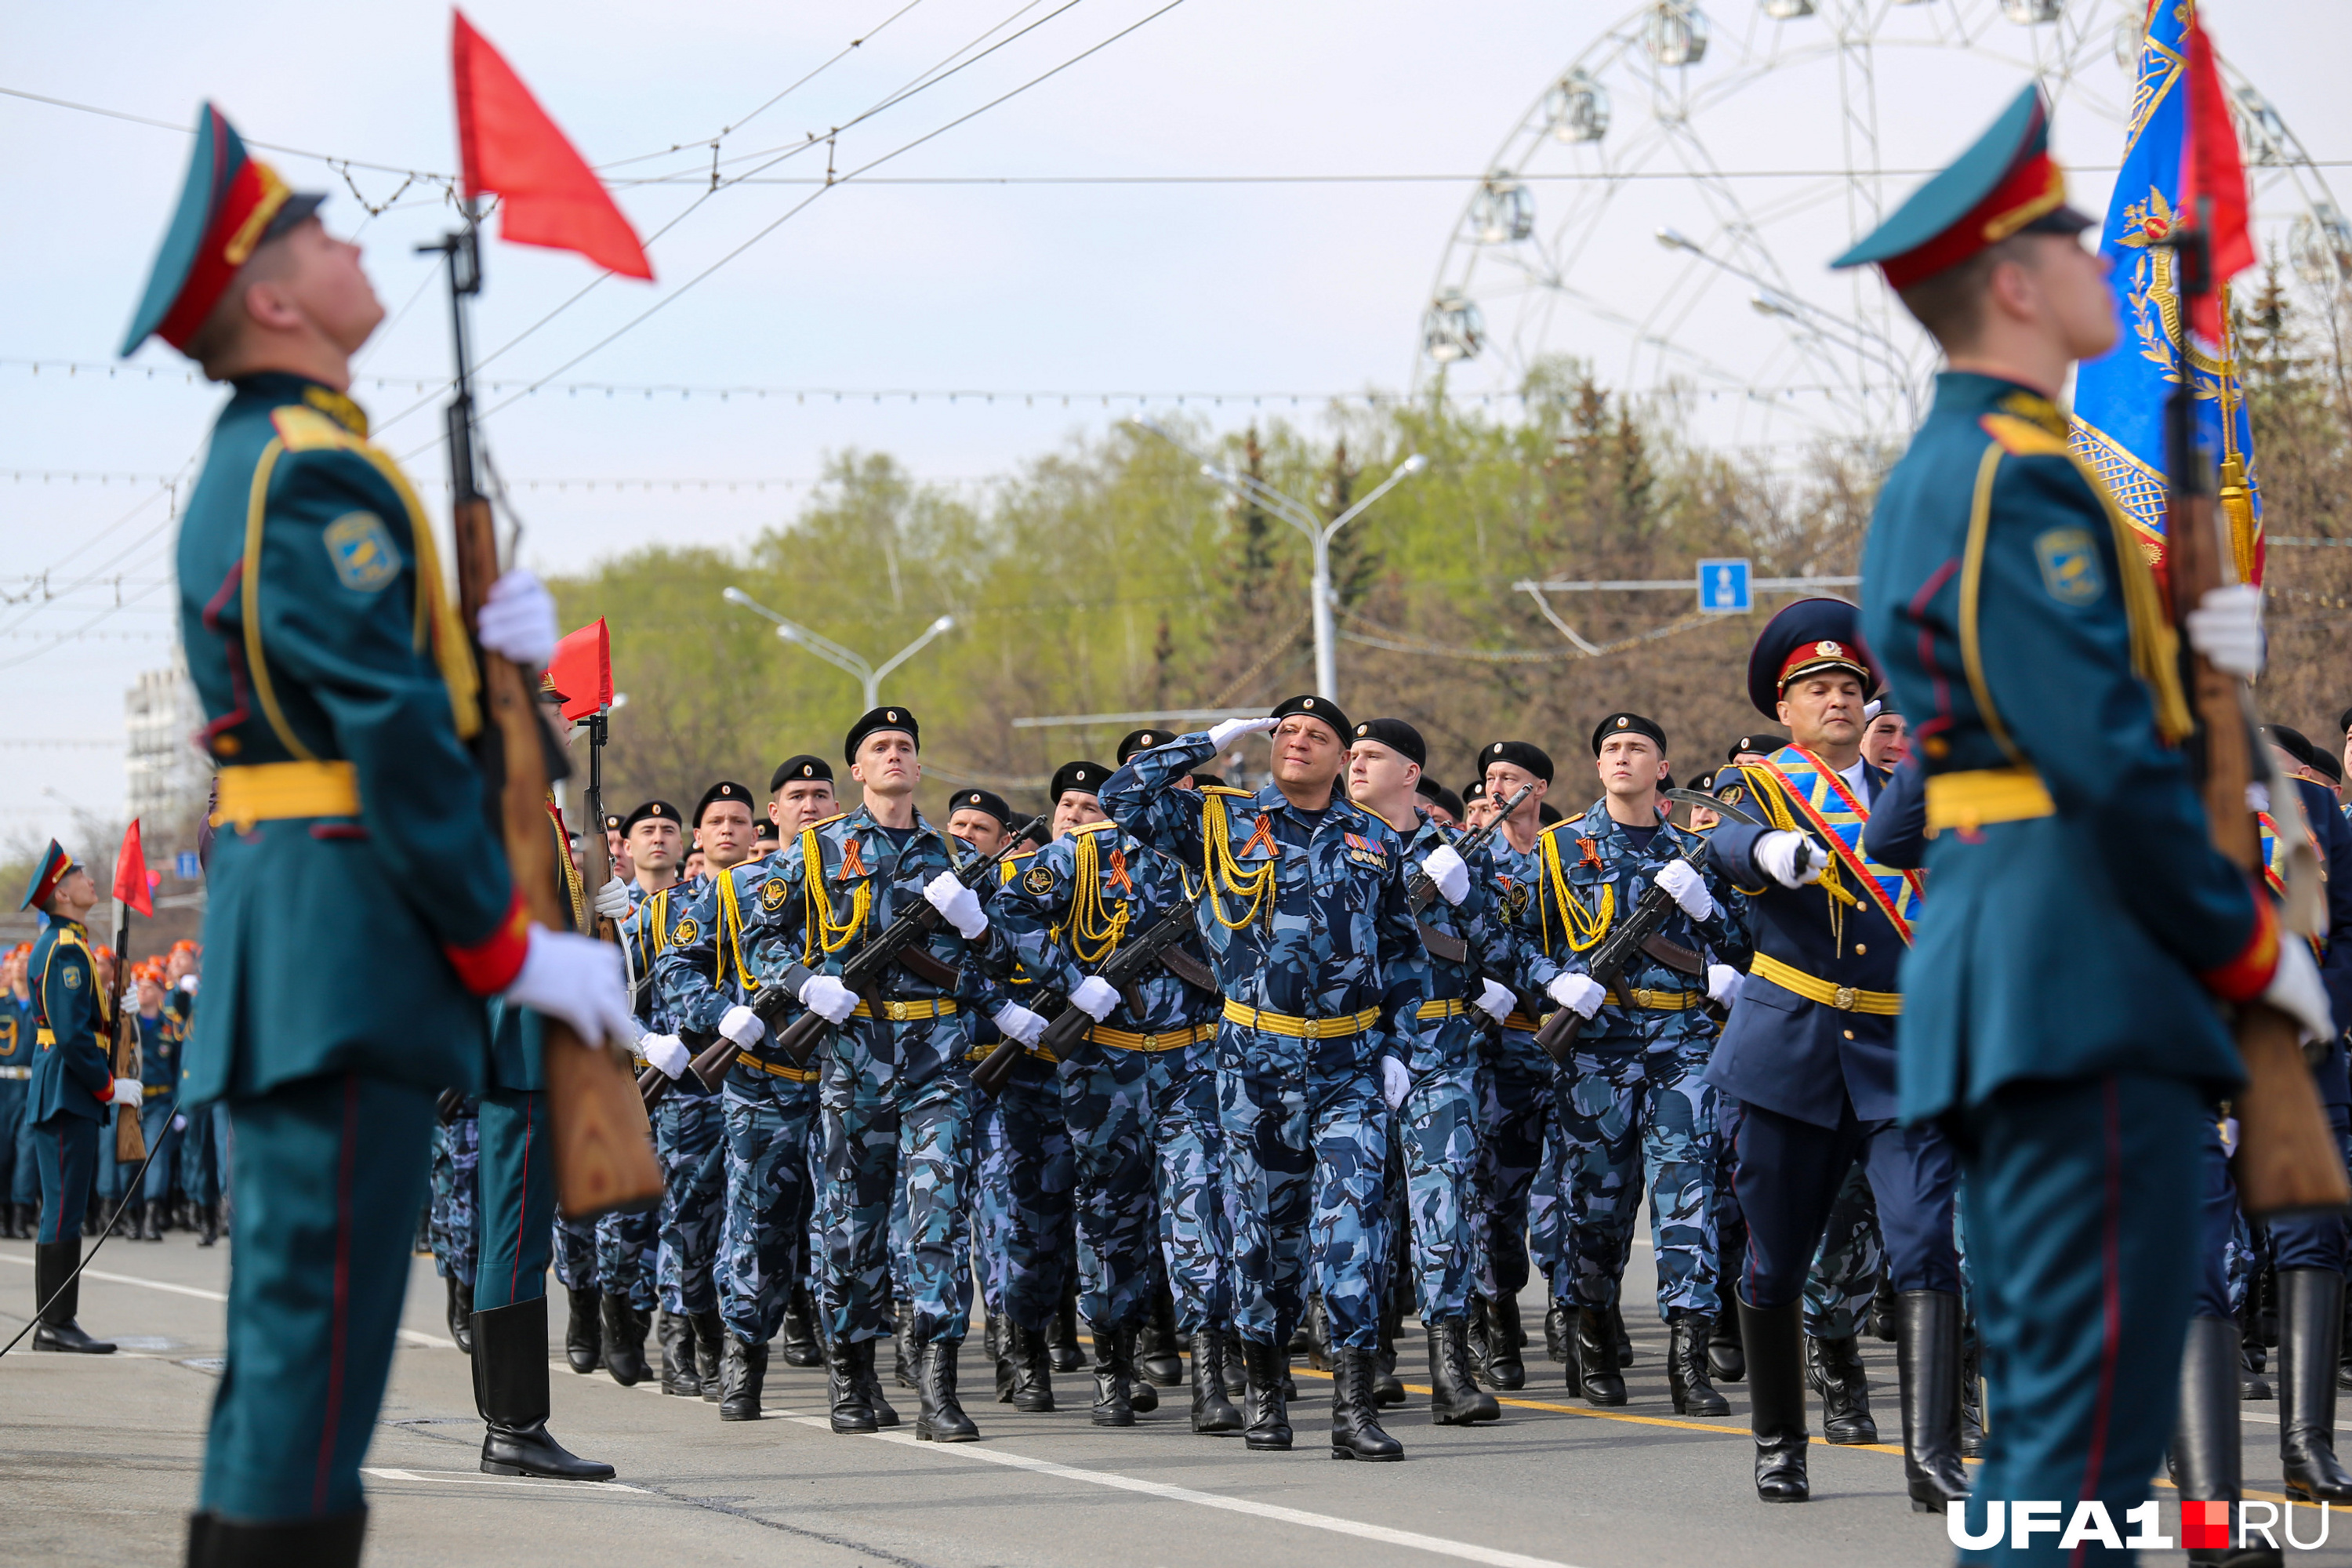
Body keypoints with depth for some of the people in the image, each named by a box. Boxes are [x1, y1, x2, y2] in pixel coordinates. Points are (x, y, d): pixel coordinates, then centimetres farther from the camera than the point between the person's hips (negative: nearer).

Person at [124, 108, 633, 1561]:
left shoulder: (237, 473, 19)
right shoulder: (319, 475, -13)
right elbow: (395, 739, -17)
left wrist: (485, 645, 4)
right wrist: (514, 949, -13)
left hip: (277, 934, 10)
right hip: (354, 936, -10)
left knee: (283, 1333, 13)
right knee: (322, 1325, -10)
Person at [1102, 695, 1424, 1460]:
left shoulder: (1378, 843, 10)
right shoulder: (1225, 823, 4)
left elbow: (1401, 952, 18)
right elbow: (1124, 795, -5)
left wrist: (1397, 1047, 9)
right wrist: (1216, 740, -1)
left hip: (1349, 1063, 0)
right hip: (1257, 1060, 0)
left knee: (1353, 1220, -11)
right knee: (1265, 1226, 7)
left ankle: (1353, 1405, -15)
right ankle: (1264, 1389, 23)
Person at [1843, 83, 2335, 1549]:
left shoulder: (1936, 476, 20)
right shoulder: (2020, 479, -12)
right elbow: (2107, 764, -17)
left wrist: (2194, 644, 5)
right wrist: (2254, 946, -8)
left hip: (2008, 976, 11)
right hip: (2087, 976, -11)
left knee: (2043, 1420, 13)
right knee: (2092, 1421, -11)